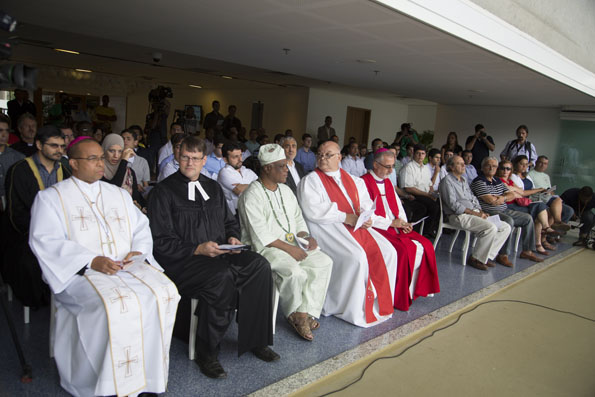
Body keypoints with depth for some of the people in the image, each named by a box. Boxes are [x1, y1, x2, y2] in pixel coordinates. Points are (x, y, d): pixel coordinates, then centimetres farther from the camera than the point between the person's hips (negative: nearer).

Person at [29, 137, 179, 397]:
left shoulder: (118, 194, 22)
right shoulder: (50, 198, 7)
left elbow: (141, 228, 18)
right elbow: (45, 240, -6)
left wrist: (138, 252, -5)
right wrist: (92, 261, -18)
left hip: (127, 266, 4)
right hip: (79, 271, -4)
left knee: (164, 292, -24)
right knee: (114, 303, -35)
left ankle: (148, 376, -13)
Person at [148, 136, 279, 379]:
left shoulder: (213, 188, 20)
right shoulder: (164, 191, 0)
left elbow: (230, 222, 26)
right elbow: (161, 241, -6)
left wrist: (233, 237, 3)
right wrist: (198, 249, -17)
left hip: (219, 255, 6)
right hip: (181, 261, -5)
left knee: (259, 265, -21)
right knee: (221, 276, -36)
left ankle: (254, 340, -9)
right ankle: (206, 352, -17)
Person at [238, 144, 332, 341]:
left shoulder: (285, 190, 15)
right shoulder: (252, 195, -11)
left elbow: (297, 218, 20)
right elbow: (261, 235, -18)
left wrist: (305, 236, 0)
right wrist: (289, 248, -21)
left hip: (292, 243, 8)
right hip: (265, 248, -8)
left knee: (324, 262, -11)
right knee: (294, 272, -31)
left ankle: (305, 312, -9)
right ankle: (295, 314, -3)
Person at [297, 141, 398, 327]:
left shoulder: (352, 180, 19)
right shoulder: (310, 180, 0)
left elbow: (365, 203, 14)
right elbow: (313, 210, -14)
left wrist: (367, 217, -10)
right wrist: (346, 216, -17)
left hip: (356, 224, 6)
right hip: (327, 227, -6)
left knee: (387, 251, -10)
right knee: (356, 256, -29)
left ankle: (378, 302, 3)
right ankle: (353, 309, -11)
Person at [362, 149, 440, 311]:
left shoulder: (387, 182, 20)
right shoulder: (364, 182, -7)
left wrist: (404, 223, 1)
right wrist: (391, 223, -14)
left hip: (396, 226, 8)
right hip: (378, 229, -8)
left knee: (425, 246, -9)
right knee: (405, 250, -27)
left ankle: (417, 287, 1)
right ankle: (401, 296, -13)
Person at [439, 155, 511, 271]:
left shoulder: (464, 180, 23)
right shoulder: (447, 181, -5)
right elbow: (453, 205, -15)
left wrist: (481, 211, 3)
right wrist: (474, 213, -16)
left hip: (474, 214, 9)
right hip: (459, 216, -9)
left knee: (506, 227, -1)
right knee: (490, 228, -28)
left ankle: (487, 256, -1)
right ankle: (475, 258, -13)